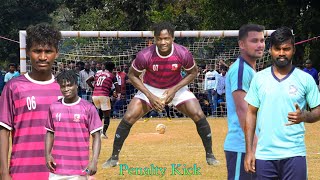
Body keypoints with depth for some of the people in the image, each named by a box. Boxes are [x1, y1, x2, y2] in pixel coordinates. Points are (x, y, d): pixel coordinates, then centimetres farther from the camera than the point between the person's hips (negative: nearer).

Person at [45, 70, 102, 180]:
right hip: (57, 168, 3)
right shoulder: (54, 107, 7)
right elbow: (50, 133, 15)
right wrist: (47, 154, 1)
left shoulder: (88, 108, -3)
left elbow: (96, 136, -3)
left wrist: (94, 161, -13)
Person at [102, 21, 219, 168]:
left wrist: (175, 89, -18)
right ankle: (114, 157, 1)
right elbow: (132, 75, -12)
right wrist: (149, 95, -21)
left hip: (176, 88, 1)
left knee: (198, 115, -14)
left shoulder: (183, 54, -26)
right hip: (150, 89, 0)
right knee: (129, 117, -14)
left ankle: (209, 155, 6)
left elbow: (193, 72, -7)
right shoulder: (145, 55, -29)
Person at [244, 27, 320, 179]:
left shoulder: (305, 79, 1)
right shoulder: (259, 78, 7)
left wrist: (304, 117, -18)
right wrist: (249, 151, 3)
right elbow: (251, 114, 9)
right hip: (264, 154, 2)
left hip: (294, 154, -2)